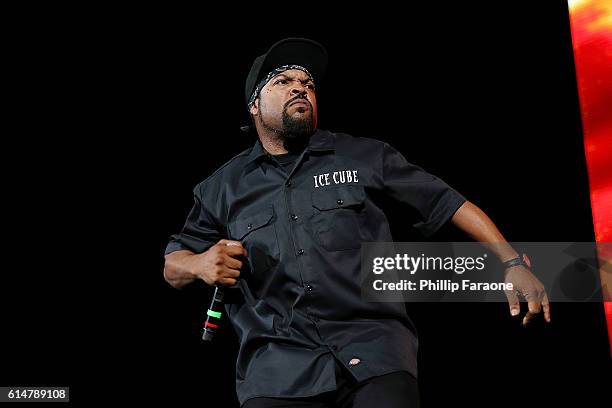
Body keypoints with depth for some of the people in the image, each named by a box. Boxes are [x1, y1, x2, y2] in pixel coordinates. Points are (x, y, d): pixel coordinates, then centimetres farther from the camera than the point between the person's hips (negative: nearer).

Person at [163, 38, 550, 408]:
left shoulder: (364, 156, 10)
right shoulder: (222, 188, 13)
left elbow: (448, 202, 11)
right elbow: (172, 267, 20)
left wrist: (513, 263, 3)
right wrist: (198, 264, -4)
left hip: (372, 344, 0)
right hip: (278, 362, 1)